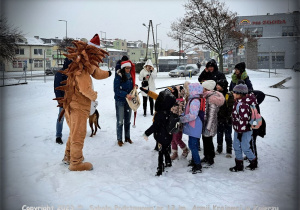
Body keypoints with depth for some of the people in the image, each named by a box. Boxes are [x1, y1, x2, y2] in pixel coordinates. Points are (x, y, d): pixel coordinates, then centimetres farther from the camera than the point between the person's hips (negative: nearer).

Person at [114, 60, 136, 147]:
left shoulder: (131, 76, 5)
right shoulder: (118, 77, -13)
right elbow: (116, 90, -17)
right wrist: (126, 95, -25)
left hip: (129, 101, 5)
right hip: (120, 101, -5)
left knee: (127, 120, 14)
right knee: (120, 121, 0)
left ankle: (127, 137, 26)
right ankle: (119, 139, 11)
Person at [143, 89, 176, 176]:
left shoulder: (160, 114, -27)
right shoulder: (170, 112, -6)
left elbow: (155, 125, -24)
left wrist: (146, 133, -17)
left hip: (161, 136, -7)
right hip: (168, 136, 7)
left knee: (161, 152, 4)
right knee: (165, 150, 25)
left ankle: (160, 169, 12)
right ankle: (168, 162, 41)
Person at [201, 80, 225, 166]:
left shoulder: (212, 99, -22)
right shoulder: (207, 97, 7)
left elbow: (211, 115, -22)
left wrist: (208, 127, -20)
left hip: (209, 124, -9)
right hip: (204, 123, 9)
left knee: (208, 141, 2)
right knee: (205, 139, 18)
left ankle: (210, 159, 16)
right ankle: (206, 157, 31)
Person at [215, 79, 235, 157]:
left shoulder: (229, 95, -13)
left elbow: (231, 108, -13)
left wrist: (228, 118, -17)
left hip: (227, 120, -6)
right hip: (219, 119, 6)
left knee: (228, 136, 4)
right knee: (219, 135, 16)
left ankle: (229, 151, 16)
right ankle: (219, 149, 31)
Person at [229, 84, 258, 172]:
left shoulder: (243, 105, -25)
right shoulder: (238, 102, 6)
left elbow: (244, 120, -25)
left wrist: (240, 132, -20)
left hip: (245, 131, -10)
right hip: (237, 129, 10)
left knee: (245, 148, 2)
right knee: (236, 147, 13)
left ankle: (254, 163, 25)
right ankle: (239, 165, 24)